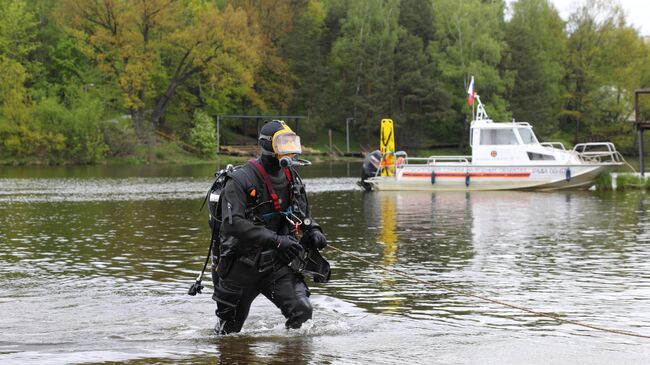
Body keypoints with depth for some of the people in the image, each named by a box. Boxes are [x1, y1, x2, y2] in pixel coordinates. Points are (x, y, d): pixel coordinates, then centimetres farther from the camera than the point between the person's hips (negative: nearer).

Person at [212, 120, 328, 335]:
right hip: (242, 267, -4)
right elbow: (233, 224, -28)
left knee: (302, 311, -18)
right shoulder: (241, 180, -16)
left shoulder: (292, 178, 4)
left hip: (277, 265, 4)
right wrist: (276, 240, -34)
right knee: (229, 332, 10)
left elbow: (303, 216, 19)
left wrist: (313, 232, -4)